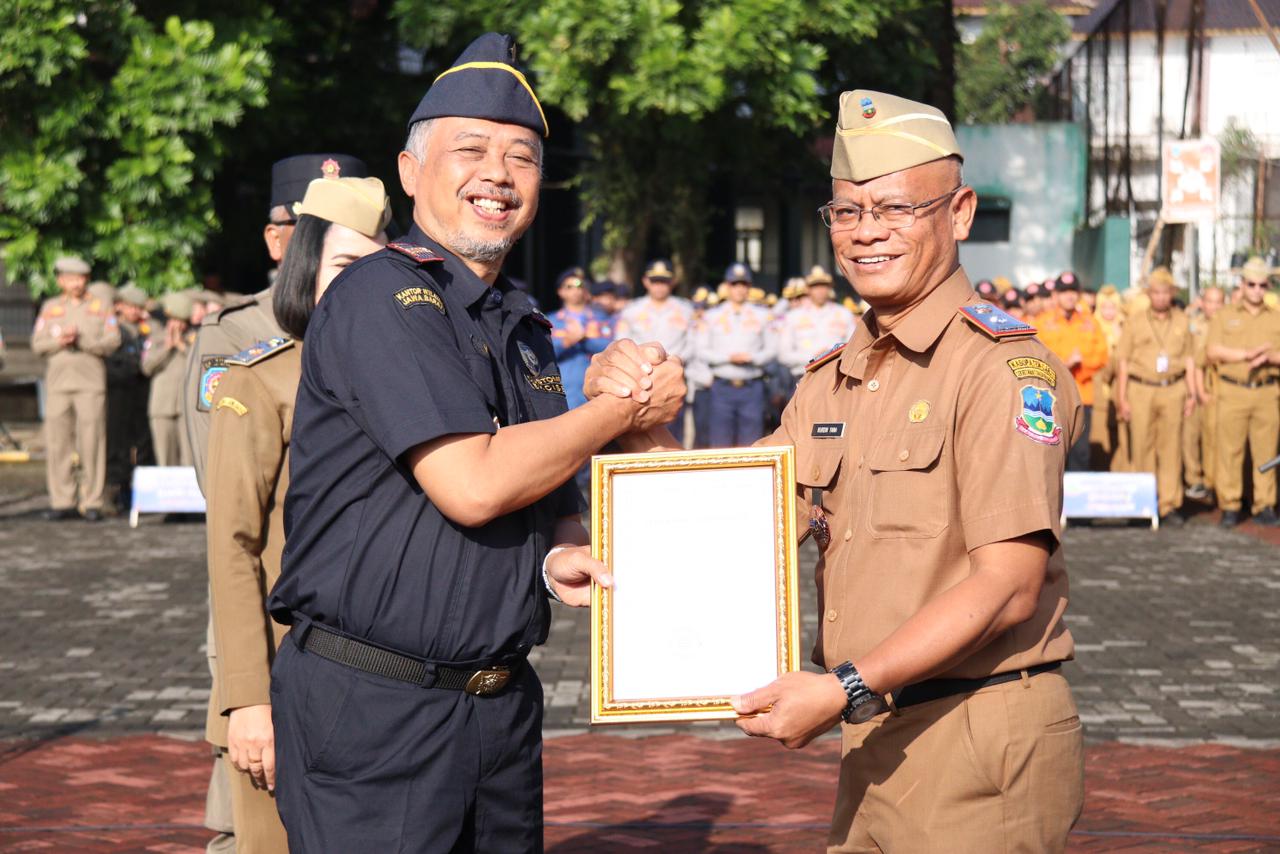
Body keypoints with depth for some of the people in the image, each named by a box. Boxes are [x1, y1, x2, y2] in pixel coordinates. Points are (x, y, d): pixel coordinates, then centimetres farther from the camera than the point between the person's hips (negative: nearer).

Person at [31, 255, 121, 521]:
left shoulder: (101, 307, 9)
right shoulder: (50, 307, 15)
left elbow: (112, 341, -2)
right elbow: (37, 344, 7)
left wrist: (82, 341, -14)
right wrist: (60, 341, -12)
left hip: (91, 382, -2)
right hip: (57, 382, 2)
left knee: (92, 443, -6)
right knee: (57, 443, -1)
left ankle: (92, 502, -2)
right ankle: (63, 502, 6)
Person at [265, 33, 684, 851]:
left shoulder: (525, 326, 14)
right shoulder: (381, 296, -13)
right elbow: (472, 484, -22)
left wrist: (564, 556, -2)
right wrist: (627, 407, -10)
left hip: (504, 700, 8)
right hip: (372, 703, -8)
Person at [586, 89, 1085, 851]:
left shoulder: (1007, 366, -12)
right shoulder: (831, 384, 14)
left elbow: (1009, 585, -19)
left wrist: (847, 690, -23)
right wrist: (640, 423, -2)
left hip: (980, 750, -7)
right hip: (875, 745, 7)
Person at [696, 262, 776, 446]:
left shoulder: (761, 316, 12)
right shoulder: (711, 317, 8)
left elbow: (772, 348, 9)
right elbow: (701, 350, 3)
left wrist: (752, 358, -10)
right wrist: (729, 357, -11)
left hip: (752, 387, 1)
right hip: (723, 387, -1)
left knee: (751, 441, -1)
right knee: (721, 441, -2)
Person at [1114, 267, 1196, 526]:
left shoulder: (1182, 322, 11)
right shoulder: (1135, 323, 5)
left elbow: (1189, 360, 14)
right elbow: (1122, 362, 5)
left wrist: (1192, 394, 8)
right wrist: (1122, 399, -1)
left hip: (1173, 390, 1)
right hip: (1141, 390, -1)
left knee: (1171, 449, -1)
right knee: (1142, 449, -1)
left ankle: (1169, 505, 2)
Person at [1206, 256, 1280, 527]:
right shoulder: (1224, 317, 9)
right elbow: (1213, 351, -3)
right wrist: (1248, 354, -13)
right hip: (1233, 393, -1)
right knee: (1229, 450, -3)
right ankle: (1229, 507, 3)